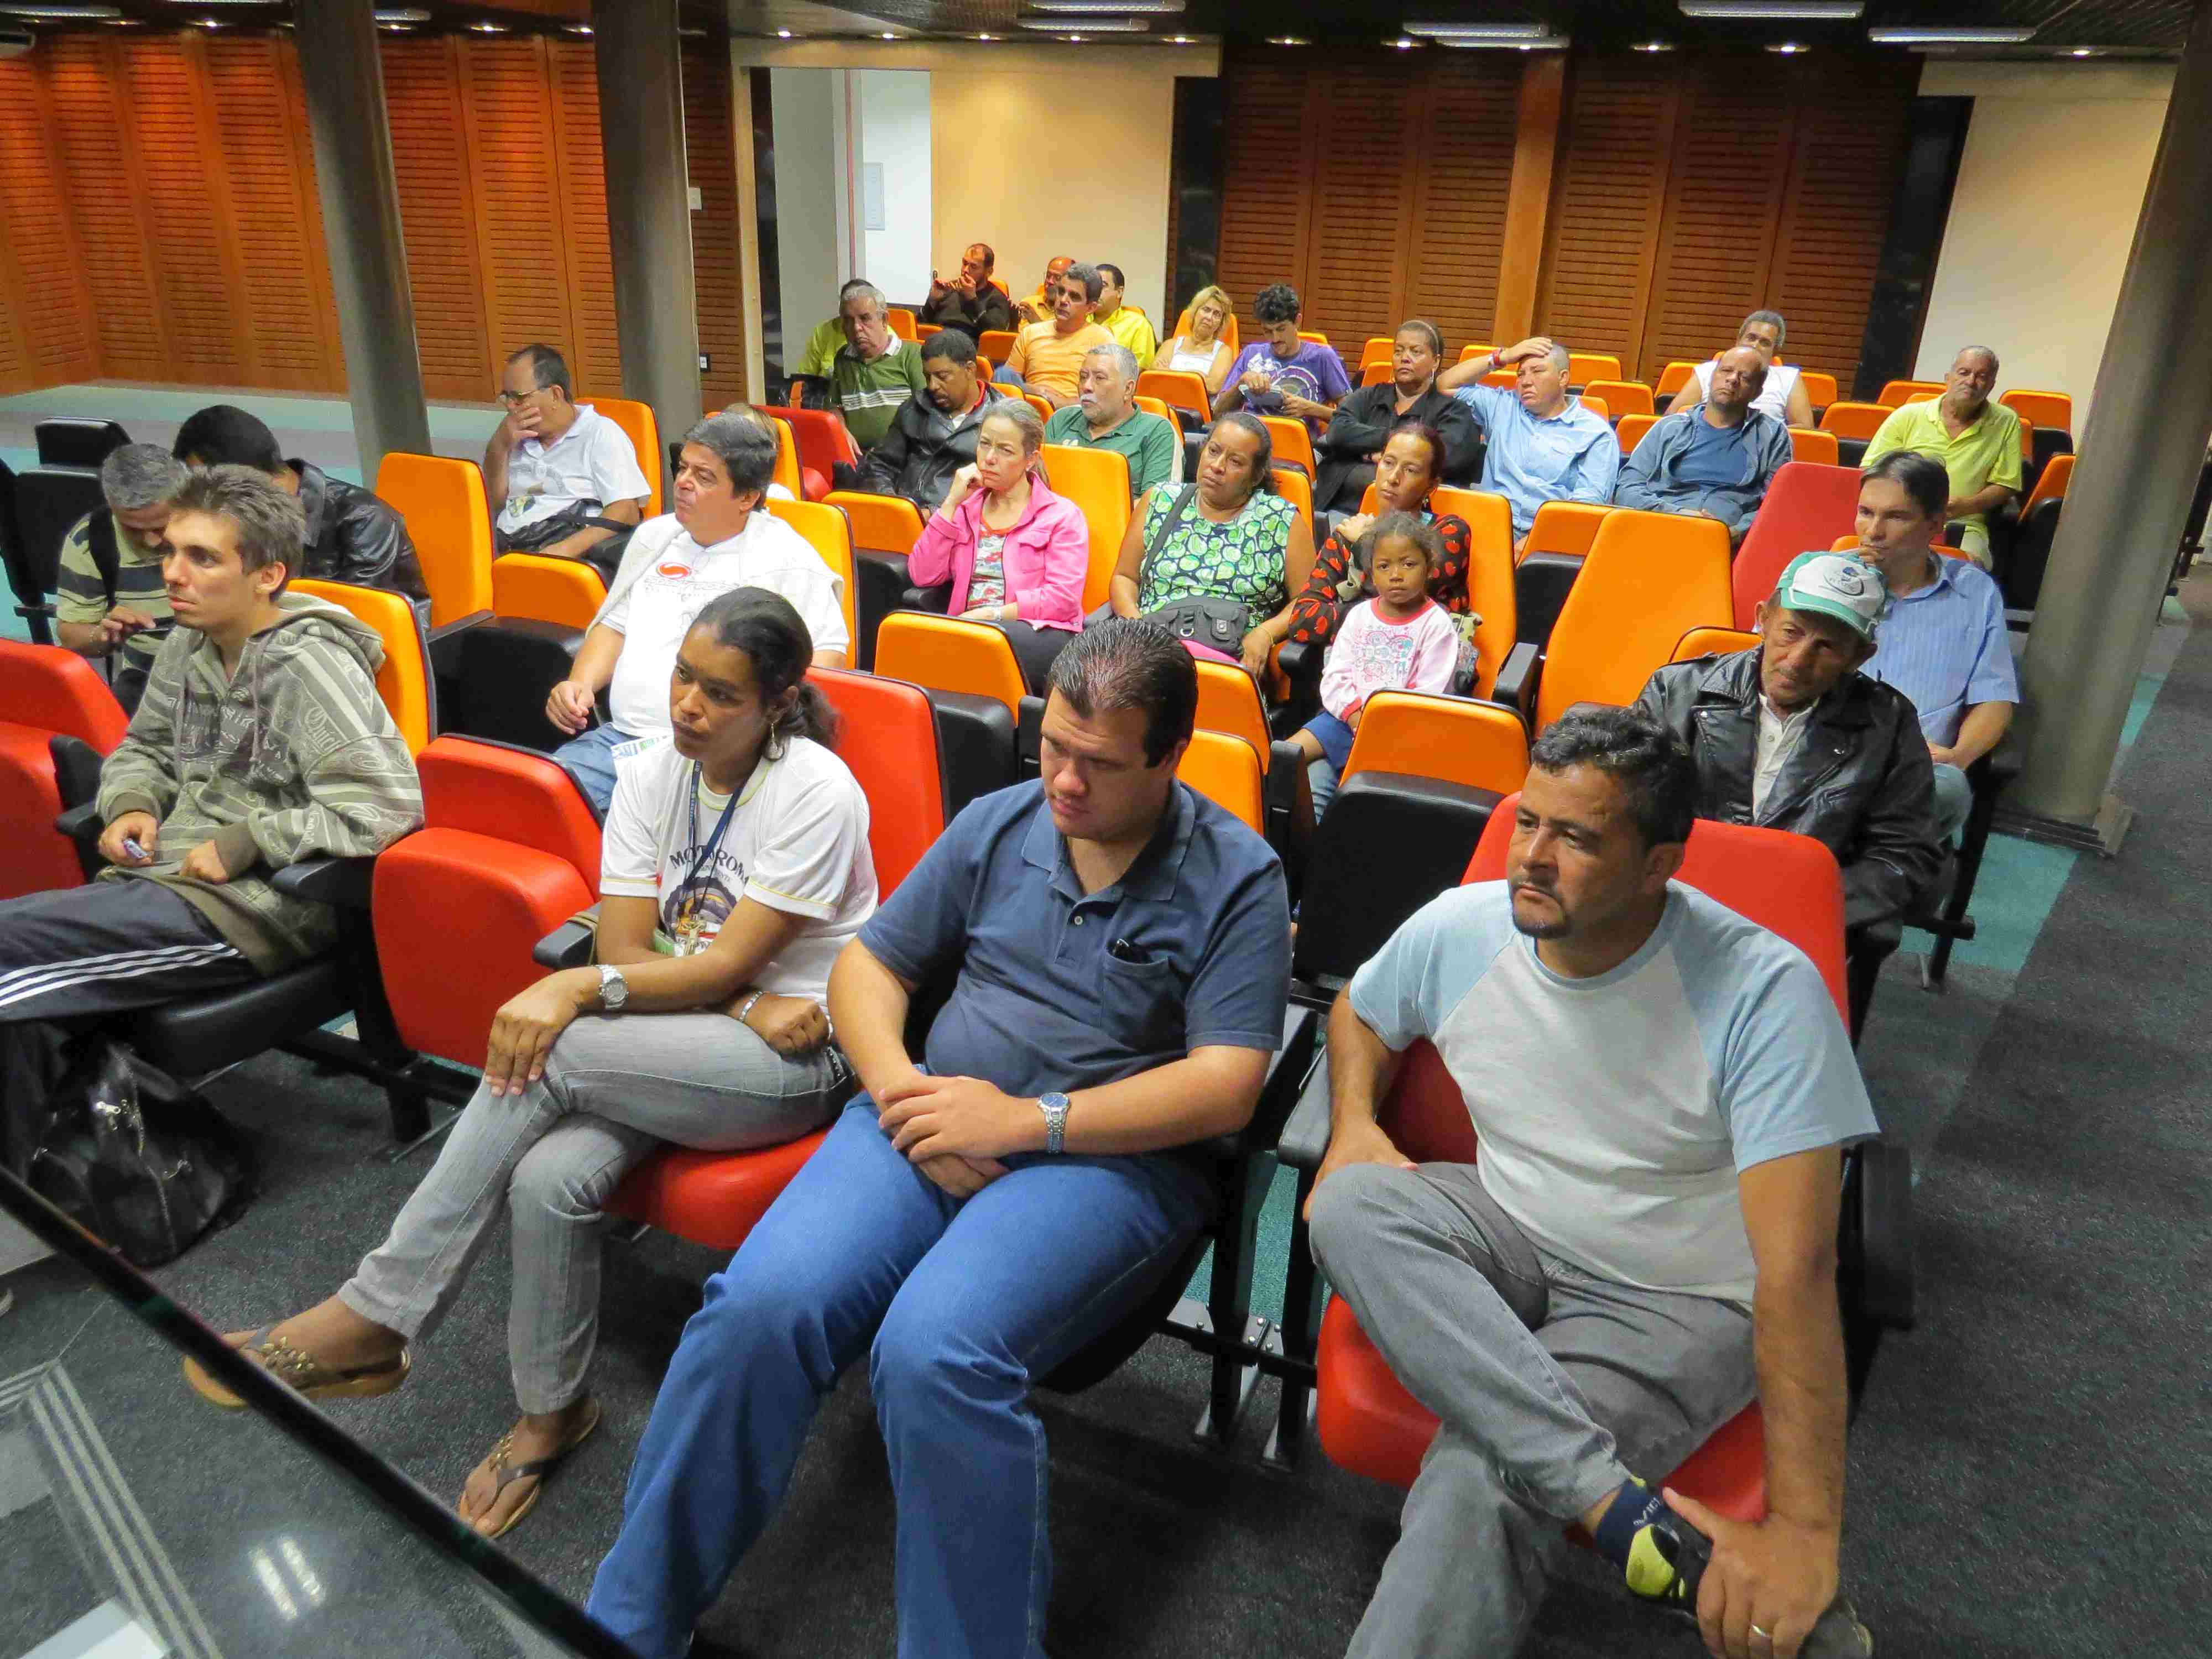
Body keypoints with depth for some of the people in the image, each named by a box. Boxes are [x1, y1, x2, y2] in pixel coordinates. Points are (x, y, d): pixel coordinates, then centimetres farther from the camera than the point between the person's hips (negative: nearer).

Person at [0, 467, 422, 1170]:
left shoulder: (309, 667, -12)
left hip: (254, 906, -8)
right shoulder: (186, 648, 13)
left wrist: (245, 845, -16)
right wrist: (132, 806, 7)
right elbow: (142, 749, 30)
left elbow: (391, 803, -21)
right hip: (163, 877, 8)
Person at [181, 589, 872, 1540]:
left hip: (800, 1061, -5)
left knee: (545, 1050, -26)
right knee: (549, 1178, -25)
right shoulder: (653, 771, 3)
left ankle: (372, 1321, -11)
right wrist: (749, 1008, -15)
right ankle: (551, 1410, 1)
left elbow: (729, 964, -17)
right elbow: (625, 951, -1)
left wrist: (580, 988, -27)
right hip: (679, 1041, 5)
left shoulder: (816, 792, -14)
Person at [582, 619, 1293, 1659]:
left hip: (1111, 1155, -3)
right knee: (758, 1305, -21)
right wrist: (899, 1090, -4)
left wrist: (1027, 1120, -15)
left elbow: (1226, 1088, -9)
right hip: (933, 1118, 4)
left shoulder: (1238, 879, -1)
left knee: (934, 1354, -32)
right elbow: (867, 961, 16)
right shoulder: (999, 824, 12)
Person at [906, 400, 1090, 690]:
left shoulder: (1063, 515, 8)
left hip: (1040, 634, -3)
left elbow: (1063, 599, -6)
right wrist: (951, 503, 4)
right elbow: (923, 576, 8)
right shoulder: (965, 508, 22)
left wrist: (992, 615, -12)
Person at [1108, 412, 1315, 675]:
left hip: (1229, 656, -2)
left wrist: (1265, 633, -8)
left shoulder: (1282, 520, 10)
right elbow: (1124, 577, 19)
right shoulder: (1160, 502, 17)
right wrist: (1134, 621, 0)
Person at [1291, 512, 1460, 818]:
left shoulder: (1436, 623, -1)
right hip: (1347, 714, 5)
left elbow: (1430, 693, -9)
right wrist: (1356, 714, -10)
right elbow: (1335, 678, 7)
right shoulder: (1359, 615, 12)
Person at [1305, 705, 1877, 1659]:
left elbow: (1798, 1269, -25)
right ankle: (1631, 1511, -32)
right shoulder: (1461, 928, -8)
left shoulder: (1764, 991, -22)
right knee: (1351, 1207, -28)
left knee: (1480, 1485, -32)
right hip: (1513, 1236, 5)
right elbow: (1360, 1009, 15)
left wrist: (1804, 1527, -30)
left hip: (1682, 1300, -5)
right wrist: (1353, 1123, -6)